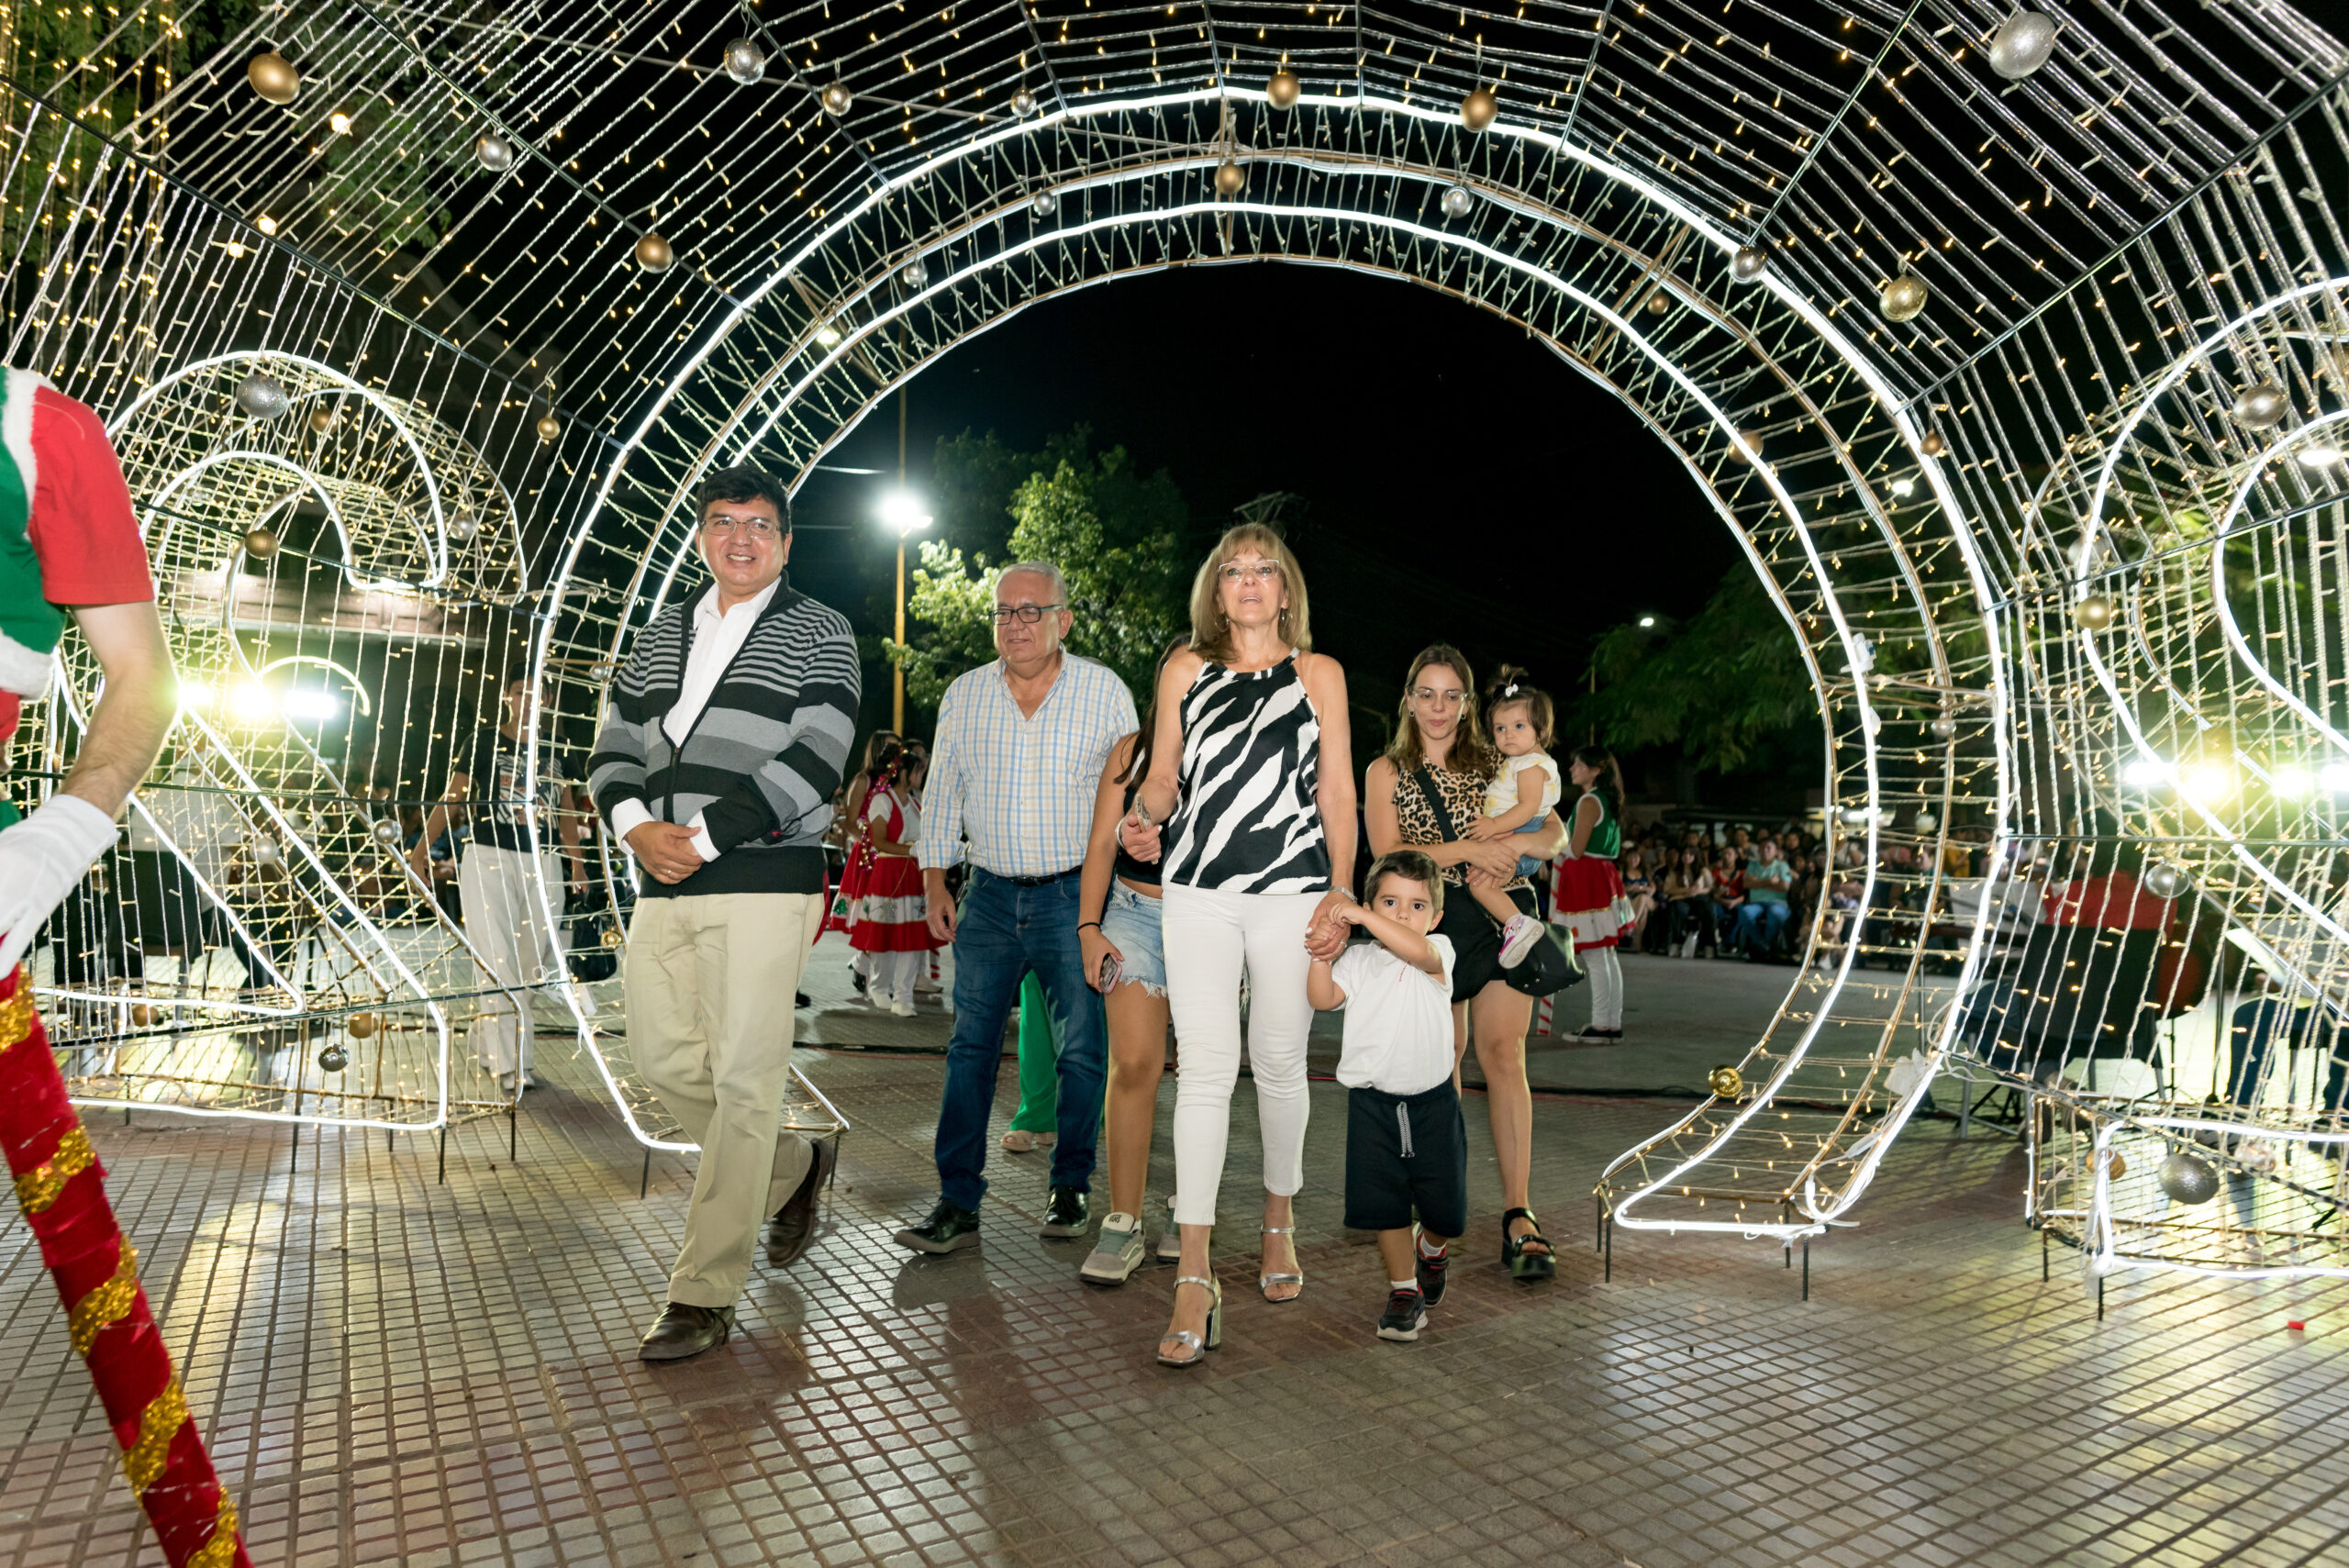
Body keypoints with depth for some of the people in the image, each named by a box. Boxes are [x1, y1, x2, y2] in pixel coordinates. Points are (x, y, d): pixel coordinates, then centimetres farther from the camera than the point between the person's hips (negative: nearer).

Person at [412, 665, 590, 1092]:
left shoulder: (555, 747, 12)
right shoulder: (484, 741, 4)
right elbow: (452, 797, 0)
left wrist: (577, 862, 10)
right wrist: (421, 849, -8)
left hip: (541, 864, 4)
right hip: (488, 859, -4)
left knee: (536, 963, 5)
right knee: (498, 961, -6)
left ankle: (481, 1034, 26)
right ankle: (511, 1063, -4)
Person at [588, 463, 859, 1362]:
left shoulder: (818, 634, 1)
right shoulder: (661, 635, 18)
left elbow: (812, 761, -11)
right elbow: (614, 751, 16)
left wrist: (703, 836, -15)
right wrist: (636, 825, -6)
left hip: (761, 884, -6)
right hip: (663, 885, 6)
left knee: (741, 1081, -5)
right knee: (665, 1060, 9)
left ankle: (705, 1296, 6)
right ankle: (794, 1170, 33)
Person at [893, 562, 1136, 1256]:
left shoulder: (1105, 691, 0)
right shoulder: (964, 694, 7)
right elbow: (943, 792, 12)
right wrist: (934, 883, 7)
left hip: (1075, 894, -2)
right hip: (990, 894, 2)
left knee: (1083, 1049, 4)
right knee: (970, 1048, 1)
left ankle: (1070, 1187, 20)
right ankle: (958, 1203, 7)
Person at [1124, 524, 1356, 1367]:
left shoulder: (1319, 673, 11)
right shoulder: (1185, 668, 12)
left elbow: (1338, 792, 8)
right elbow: (1163, 776, 12)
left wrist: (1342, 888, 0)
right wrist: (1143, 812, -10)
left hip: (1292, 892, 0)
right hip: (1198, 891, 0)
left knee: (1279, 1062, 9)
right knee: (1205, 1068, -7)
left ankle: (1278, 1218, 33)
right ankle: (1194, 1275, -3)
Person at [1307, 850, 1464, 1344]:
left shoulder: (1438, 952, -5)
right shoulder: (1358, 959, 4)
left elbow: (1415, 949, -29)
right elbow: (1324, 997, -10)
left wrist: (1362, 914, -29)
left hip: (1431, 1101, -1)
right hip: (1373, 1103, 1)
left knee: (1444, 1205, 10)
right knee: (1385, 1205, 4)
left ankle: (1432, 1249, 43)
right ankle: (1404, 1290, 22)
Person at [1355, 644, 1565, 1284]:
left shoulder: (1495, 762, 14)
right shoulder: (1386, 772, 9)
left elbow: (1556, 834, 11)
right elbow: (1388, 856, -5)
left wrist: (1510, 846, -11)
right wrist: (1468, 849, -16)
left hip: (1503, 918, 0)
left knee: (1503, 1053, -12)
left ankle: (1518, 1216, -12)